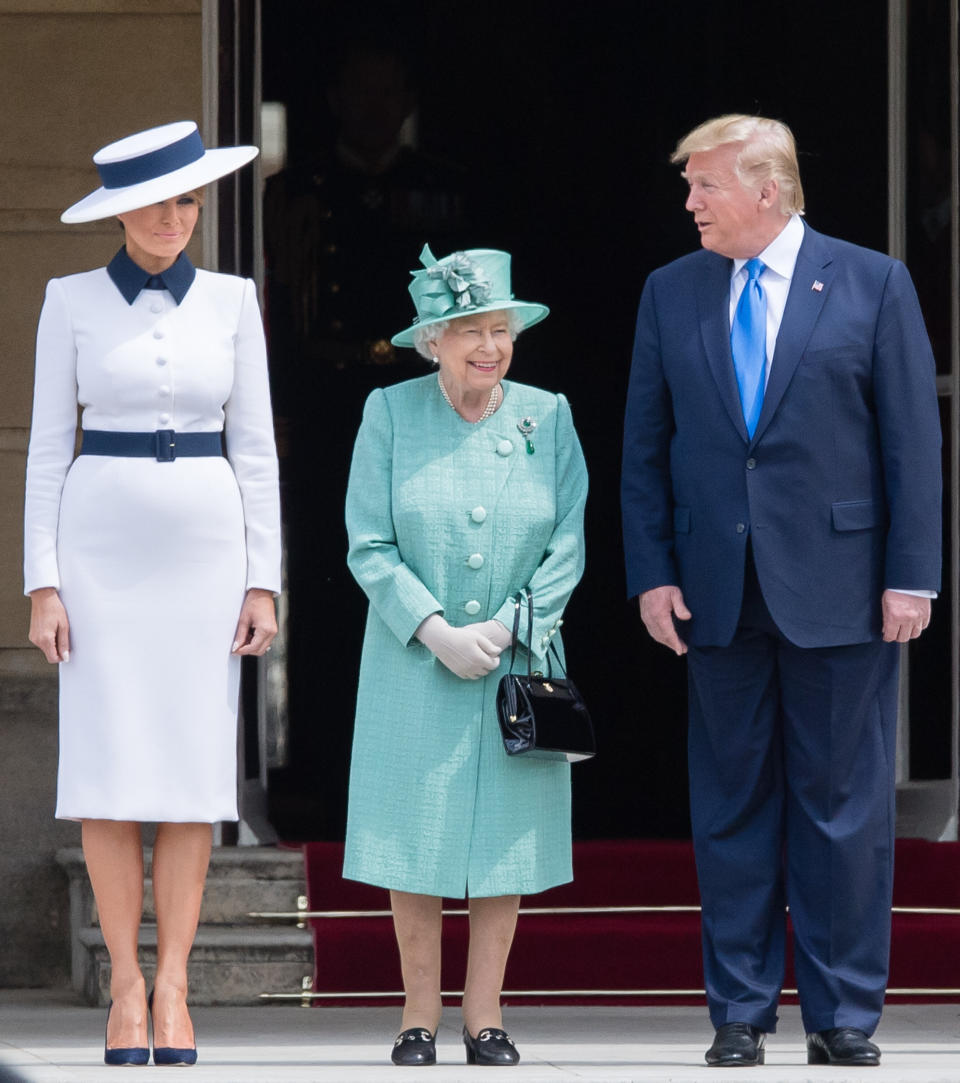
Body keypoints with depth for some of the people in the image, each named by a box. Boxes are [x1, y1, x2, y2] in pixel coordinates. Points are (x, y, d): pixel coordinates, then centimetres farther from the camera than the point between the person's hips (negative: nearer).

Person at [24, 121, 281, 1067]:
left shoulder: (230, 301, 6)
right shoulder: (72, 302, 2)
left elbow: (254, 447, 7)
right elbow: (47, 446, 2)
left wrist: (263, 581, 0)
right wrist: (43, 582, -5)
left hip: (204, 546, 1)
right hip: (102, 545, -1)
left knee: (194, 769, -1)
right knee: (110, 771, -5)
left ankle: (173, 988, 4)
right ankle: (125, 986, 3)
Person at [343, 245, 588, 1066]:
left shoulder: (547, 417, 2)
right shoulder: (391, 414, -2)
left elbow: (568, 547, 1)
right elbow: (370, 545, -4)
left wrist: (503, 629, -10)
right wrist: (436, 632, -14)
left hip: (518, 656, 1)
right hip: (415, 661, -1)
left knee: (505, 839, 2)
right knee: (415, 842, -1)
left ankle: (486, 1019, 9)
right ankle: (420, 1018, 8)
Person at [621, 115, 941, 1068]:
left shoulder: (873, 285, -1)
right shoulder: (671, 294, 8)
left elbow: (912, 441, -2)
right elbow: (644, 447, 9)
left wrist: (910, 576, -7)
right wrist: (651, 575, 1)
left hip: (838, 593, -3)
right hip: (718, 591, 3)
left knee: (841, 805, 2)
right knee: (731, 804, 7)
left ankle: (844, 1016, 9)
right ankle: (739, 1013, 14)